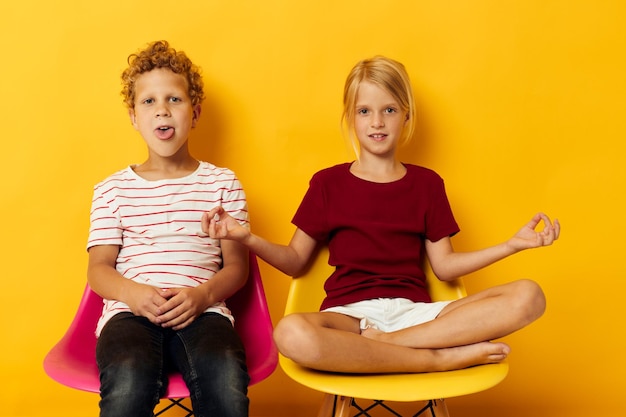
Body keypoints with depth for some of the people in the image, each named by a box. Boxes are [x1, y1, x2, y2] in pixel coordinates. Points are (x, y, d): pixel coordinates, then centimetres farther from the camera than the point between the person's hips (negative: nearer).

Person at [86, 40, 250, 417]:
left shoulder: (223, 183, 15)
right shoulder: (112, 190, 16)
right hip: (130, 311, 0)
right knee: (128, 385, -35)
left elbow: (236, 265, 10)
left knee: (226, 381, -34)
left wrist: (201, 294, -11)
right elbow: (99, 267, 11)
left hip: (202, 311, 0)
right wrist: (132, 293, -12)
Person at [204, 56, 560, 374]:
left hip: (413, 312, 2)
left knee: (528, 297, -21)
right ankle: (442, 358, -25)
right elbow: (295, 261, 10)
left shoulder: (427, 183, 13)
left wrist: (512, 245, 2)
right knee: (291, 334, -39)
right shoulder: (328, 183, 10)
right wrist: (246, 237, -7)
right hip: (349, 313, -2)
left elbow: (444, 265, 12)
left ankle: (384, 342, -24)